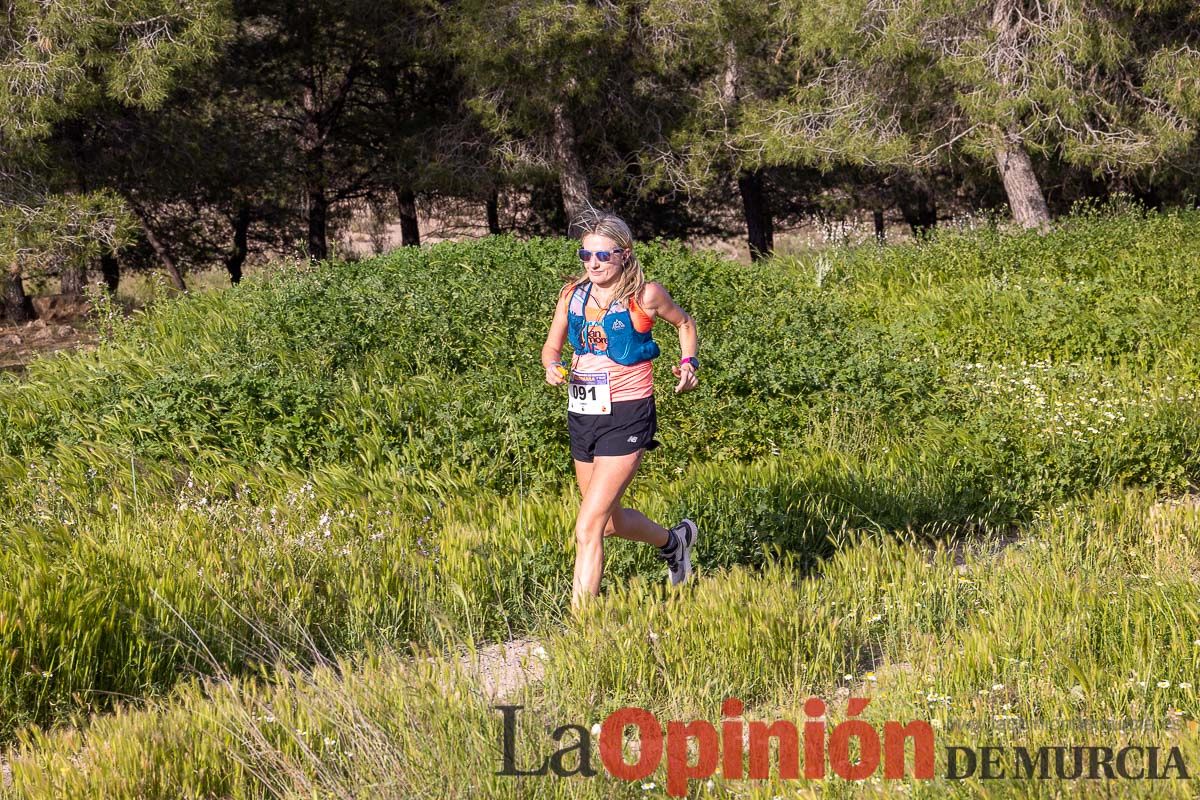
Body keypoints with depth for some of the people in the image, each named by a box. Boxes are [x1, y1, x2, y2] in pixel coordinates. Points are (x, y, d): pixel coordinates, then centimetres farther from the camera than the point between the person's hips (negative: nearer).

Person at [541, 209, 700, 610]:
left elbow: (685, 323, 11)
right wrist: (552, 367, -10)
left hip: (626, 417, -6)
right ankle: (674, 540, 52)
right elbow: (551, 346, 12)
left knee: (588, 529, -14)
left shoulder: (645, 295, -8)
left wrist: (688, 362, -4)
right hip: (581, 415, 6)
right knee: (610, 520, 23)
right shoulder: (573, 294, 3)